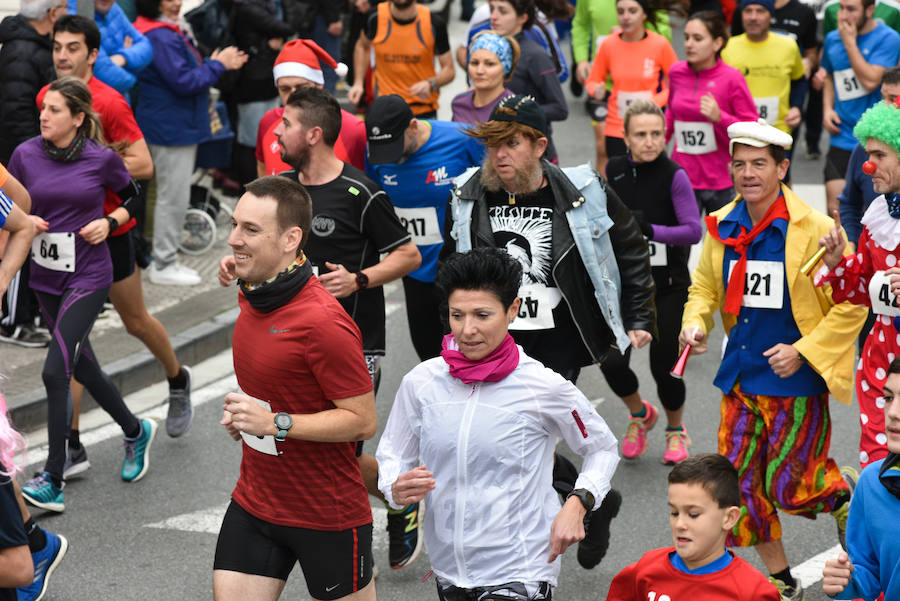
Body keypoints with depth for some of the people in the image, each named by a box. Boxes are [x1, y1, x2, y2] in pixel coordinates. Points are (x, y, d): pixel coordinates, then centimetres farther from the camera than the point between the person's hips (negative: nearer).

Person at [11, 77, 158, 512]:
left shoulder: (101, 159, -8)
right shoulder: (25, 154, -1)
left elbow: (135, 199, 9)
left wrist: (109, 223, -7)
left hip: (88, 276, -5)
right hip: (45, 277, 5)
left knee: (55, 370, -13)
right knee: (82, 368, 16)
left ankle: (52, 482, -7)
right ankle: (136, 431, 41)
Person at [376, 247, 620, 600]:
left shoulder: (544, 388, -9)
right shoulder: (420, 382, -2)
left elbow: (602, 449, 6)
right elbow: (390, 455, 12)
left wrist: (577, 504, -10)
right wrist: (396, 488, -11)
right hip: (448, 570, 4)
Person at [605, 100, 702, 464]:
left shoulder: (674, 176, -14)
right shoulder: (615, 170, 0)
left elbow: (694, 230, -23)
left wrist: (649, 230, -33)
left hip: (668, 287, -3)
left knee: (664, 366, -2)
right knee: (611, 362, -10)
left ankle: (676, 430, 29)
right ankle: (639, 413, 24)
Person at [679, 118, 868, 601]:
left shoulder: (814, 230, -13)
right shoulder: (721, 227, 3)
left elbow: (852, 304, -9)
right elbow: (705, 287, 17)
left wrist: (803, 351, -14)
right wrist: (696, 322, -4)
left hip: (796, 379, -5)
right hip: (741, 375, 5)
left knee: (789, 488, -4)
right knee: (740, 481, 7)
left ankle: (842, 497, 31)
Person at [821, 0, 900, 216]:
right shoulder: (832, 39, 8)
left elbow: (871, 81, -19)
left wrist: (850, 42, -14)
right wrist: (827, 107, 8)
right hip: (842, 139, 4)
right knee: (835, 207, -5)